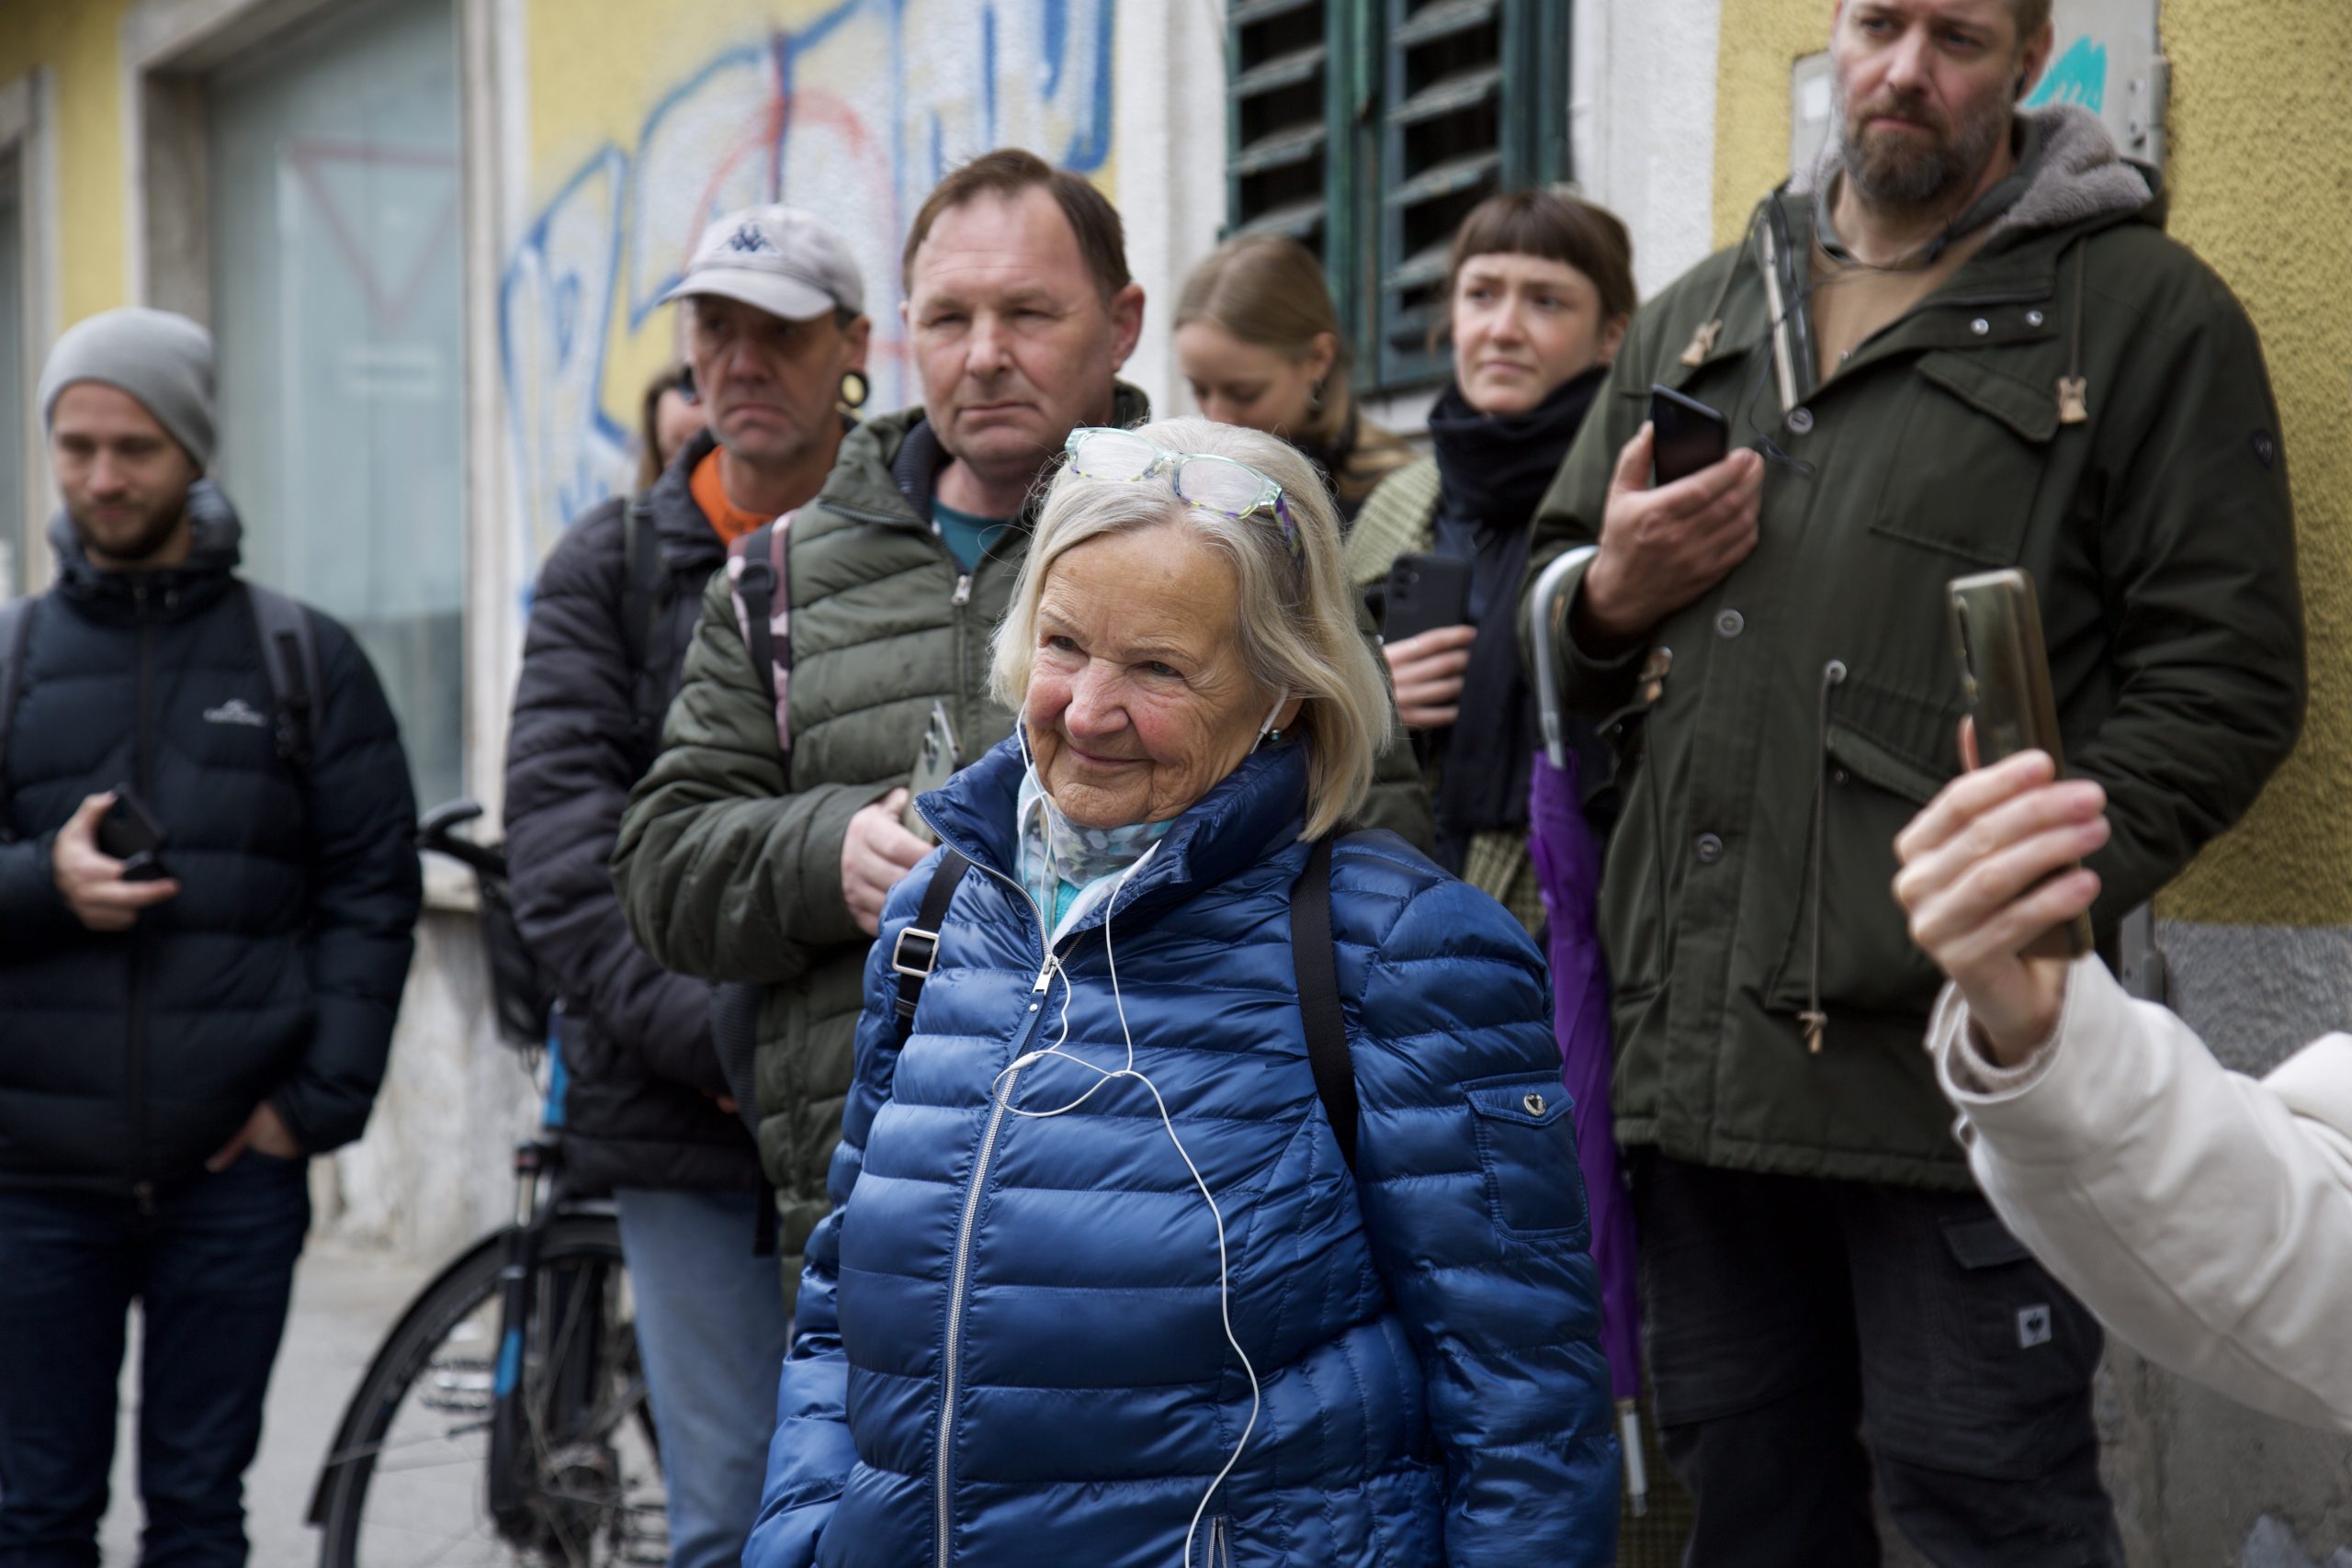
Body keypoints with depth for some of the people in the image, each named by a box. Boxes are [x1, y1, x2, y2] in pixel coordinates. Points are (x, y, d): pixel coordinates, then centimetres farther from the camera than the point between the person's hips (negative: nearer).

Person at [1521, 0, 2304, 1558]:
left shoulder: (2145, 314, 2)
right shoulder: (1695, 319, 19)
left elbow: (2224, 680, -4)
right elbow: (1549, 634, 26)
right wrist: (1611, 595, 2)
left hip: (1951, 1062, -5)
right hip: (1699, 1051, 5)